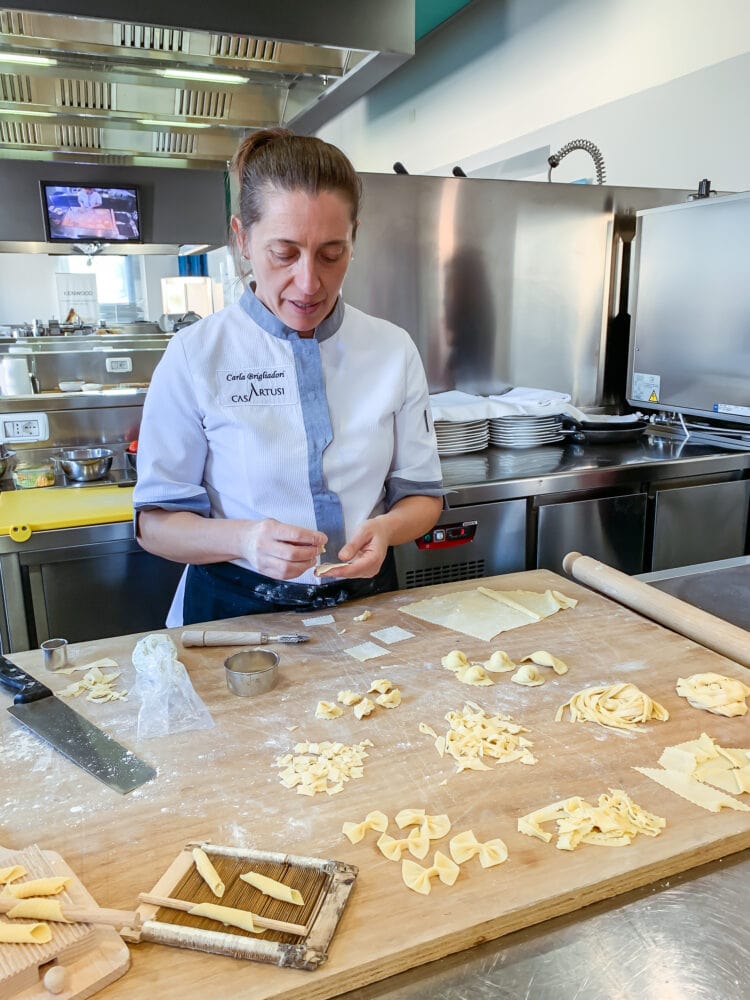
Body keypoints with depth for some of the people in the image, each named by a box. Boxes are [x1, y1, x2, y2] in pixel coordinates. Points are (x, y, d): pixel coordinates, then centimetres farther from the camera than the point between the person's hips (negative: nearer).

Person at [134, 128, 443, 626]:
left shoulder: (394, 349, -2)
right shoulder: (196, 354, -9)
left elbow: (421, 493, 6)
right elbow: (156, 520, -4)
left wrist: (385, 528, -15)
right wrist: (241, 539, -24)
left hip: (365, 602, 3)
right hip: (234, 610, -2)